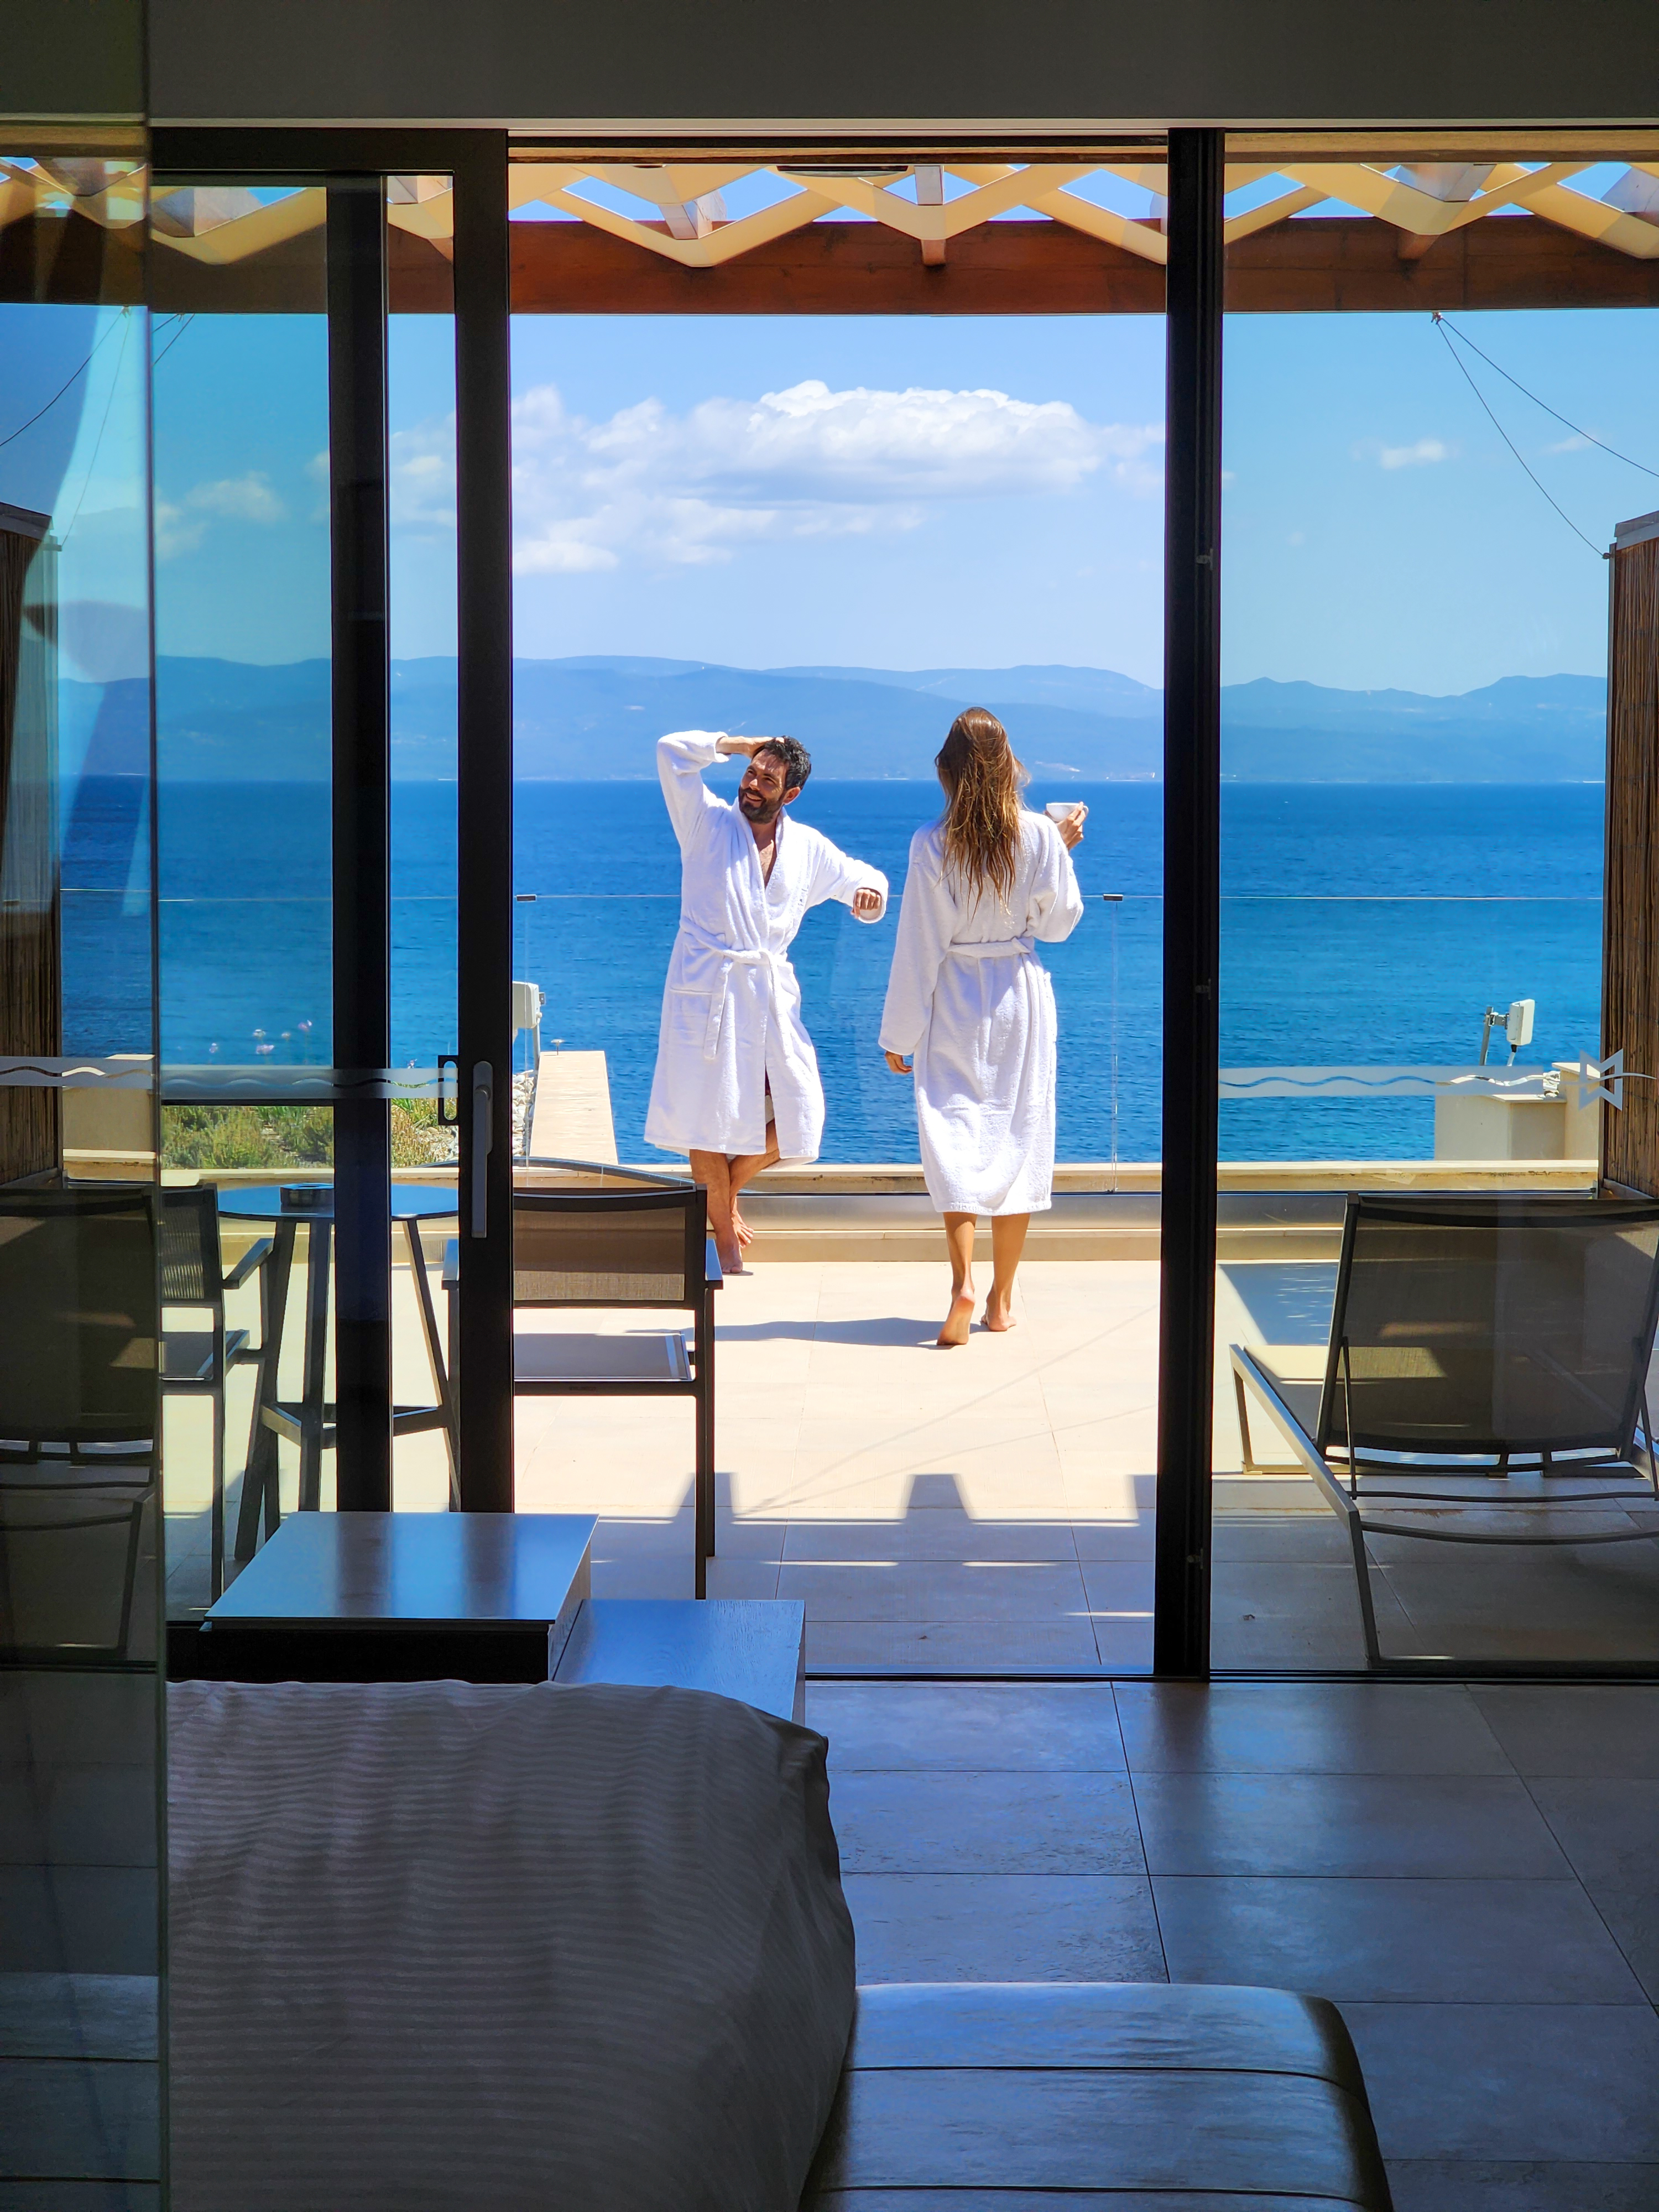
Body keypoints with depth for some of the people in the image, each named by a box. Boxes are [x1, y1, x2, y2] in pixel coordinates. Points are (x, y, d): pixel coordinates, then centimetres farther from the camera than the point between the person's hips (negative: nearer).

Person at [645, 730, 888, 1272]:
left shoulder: (808, 848, 11)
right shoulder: (708, 822, 1)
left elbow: (864, 879, 23)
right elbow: (673, 751, -10)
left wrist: (870, 891, -1)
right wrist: (741, 745, 0)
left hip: (773, 992, 4)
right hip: (707, 988, -4)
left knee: (796, 1115, -1)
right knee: (709, 1113, -2)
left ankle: (727, 1186, 26)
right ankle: (726, 1240, 10)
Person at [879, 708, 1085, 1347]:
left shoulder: (933, 844, -13)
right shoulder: (1040, 836, -9)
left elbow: (917, 946, -9)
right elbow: (1058, 923, 3)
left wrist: (900, 1033, -1)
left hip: (954, 1002, -2)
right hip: (1021, 998, 2)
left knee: (953, 1132, 2)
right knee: (1019, 1133, 10)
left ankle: (963, 1278, -19)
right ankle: (1002, 1299, 14)